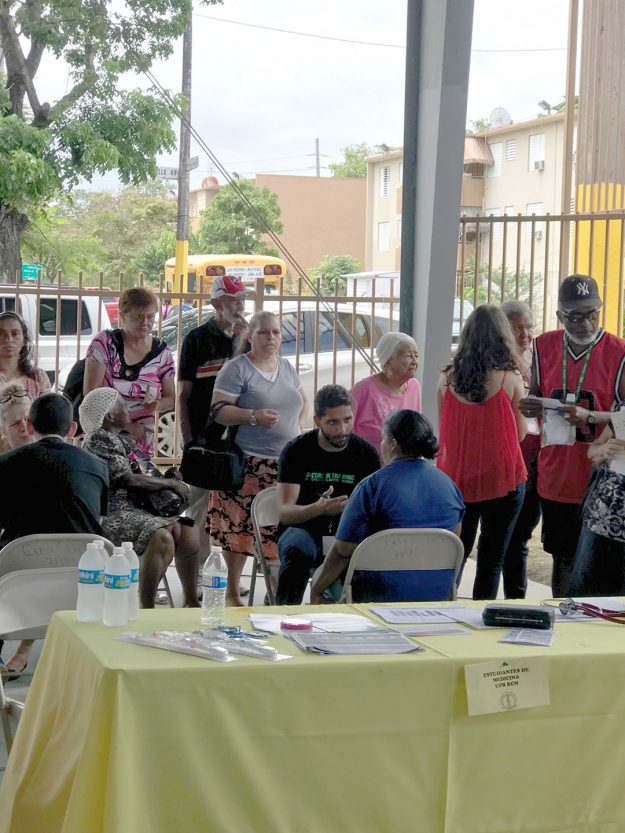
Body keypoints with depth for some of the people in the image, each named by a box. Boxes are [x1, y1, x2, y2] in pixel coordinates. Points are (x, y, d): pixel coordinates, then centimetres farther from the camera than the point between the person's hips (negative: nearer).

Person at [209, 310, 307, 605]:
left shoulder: (286, 367, 16)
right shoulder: (237, 369, -4)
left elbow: (302, 401, 29)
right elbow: (219, 410, -11)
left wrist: (299, 429, 12)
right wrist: (254, 416, -23)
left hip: (286, 464, 5)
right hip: (248, 465, -5)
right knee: (239, 526, -5)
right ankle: (232, 591, 8)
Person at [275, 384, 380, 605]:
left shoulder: (366, 453, 3)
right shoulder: (296, 451, -3)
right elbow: (285, 512, -10)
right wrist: (318, 509, -32)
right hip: (303, 528, -1)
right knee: (298, 549, -36)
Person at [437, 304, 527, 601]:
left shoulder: (447, 378, -2)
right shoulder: (510, 379, -10)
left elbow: (443, 429, 7)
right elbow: (520, 433, 0)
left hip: (455, 479, 3)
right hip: (502, 482, -3)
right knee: (491, 561, 7)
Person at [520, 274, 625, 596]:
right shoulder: (544, 346, 4)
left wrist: (588, 416, -26)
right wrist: (530, 405, -7)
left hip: (598, 481, -4)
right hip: (554, 476, 4)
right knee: (561, 557, 15)